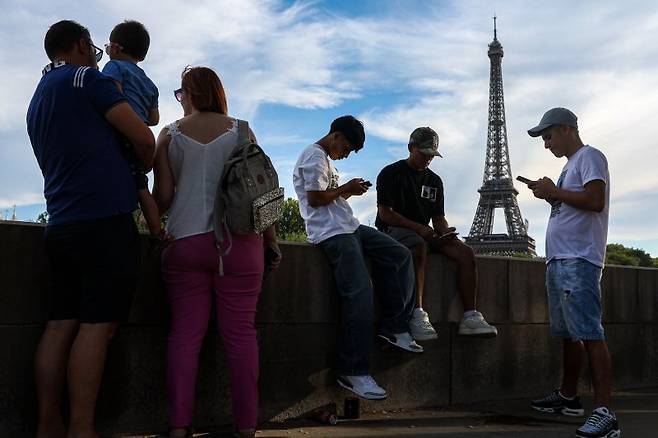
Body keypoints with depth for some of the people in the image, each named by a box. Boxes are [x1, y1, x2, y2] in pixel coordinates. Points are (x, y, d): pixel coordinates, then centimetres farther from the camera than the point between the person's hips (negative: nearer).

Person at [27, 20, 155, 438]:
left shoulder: (38, 98, 24)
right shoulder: (86, 78, -2)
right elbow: (145, 139, -6)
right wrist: (144, 166, 15)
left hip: (62, 224, 8)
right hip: (105, 219, -8)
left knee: (61, 323, 6)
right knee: (97, 325, -8)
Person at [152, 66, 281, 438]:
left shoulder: (170, 135, 6)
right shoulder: (241, 131, 6)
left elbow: (163, 196, 3)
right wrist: (271, 240, 10)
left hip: (185, 241, 0)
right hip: (238, 241, 0)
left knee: (185, 332, 4)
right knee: (240, 331, 2)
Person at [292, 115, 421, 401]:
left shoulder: (324, 159, 25)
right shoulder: (315, 157, -7)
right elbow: (315, 198, -17)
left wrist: (349, 191, 9)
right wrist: (346, 188, -4)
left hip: (348, 227, 11)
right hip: (332, 233, -11)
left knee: (399, 255, 8)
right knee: (360, 292, -18)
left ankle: (393, 327, 9)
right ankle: (354, 373, -14)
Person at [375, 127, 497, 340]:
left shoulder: (435, 181, 19)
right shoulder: (391, 173, 1)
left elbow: (438, 217, 17)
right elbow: (385, 213, -8)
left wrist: (445, 231, -9)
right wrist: (419, 228, -16)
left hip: (425, 234, 6)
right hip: (394, 230, -6)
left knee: (466, 252, -18)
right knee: (419, 247, -40)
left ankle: (470, 316, -23)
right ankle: (417, 315, -46)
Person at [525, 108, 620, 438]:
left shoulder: (589, 157, -4)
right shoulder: (570, 164, 24)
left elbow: (594, 201, -17)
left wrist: (554, 191, -9)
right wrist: (549, 195, 11)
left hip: (578, 261, -10)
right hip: (559, 260, 10)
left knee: (589, 333, -14)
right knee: (568, 333, 15)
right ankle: (568, 397, 25)